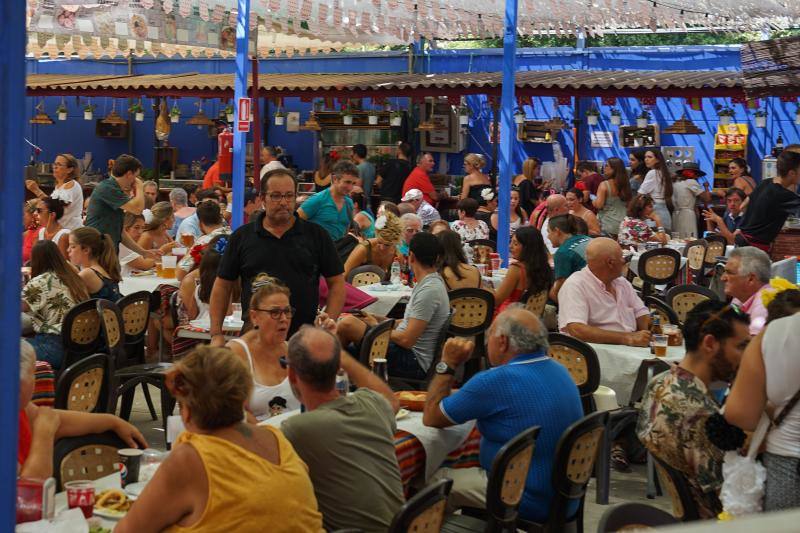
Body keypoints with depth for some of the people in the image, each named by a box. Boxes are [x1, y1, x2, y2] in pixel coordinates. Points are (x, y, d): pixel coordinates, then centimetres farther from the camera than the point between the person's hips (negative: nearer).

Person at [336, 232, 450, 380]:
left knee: (348, 324, -16)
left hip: (413, 363, -10)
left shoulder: (430, 290, -20)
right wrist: (378, 319, 13)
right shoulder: (432, 282, 11)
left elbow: (406, 340, -21)